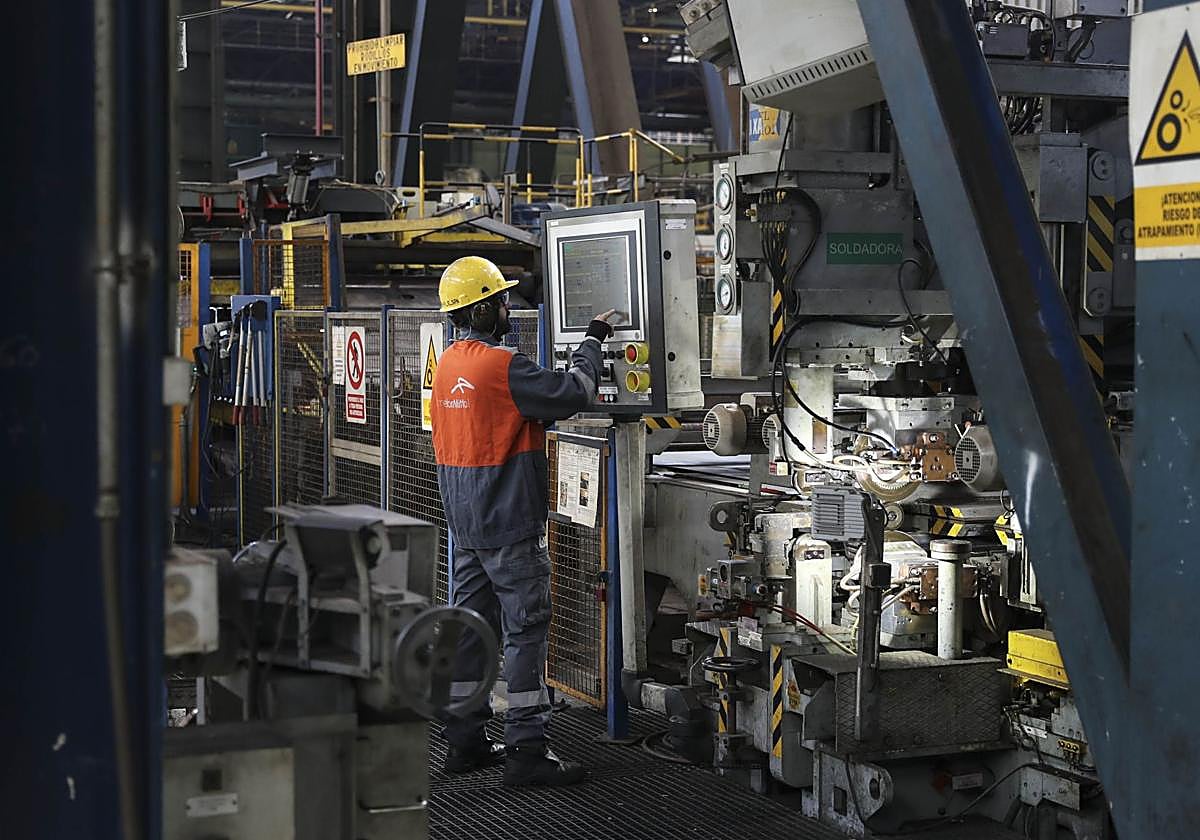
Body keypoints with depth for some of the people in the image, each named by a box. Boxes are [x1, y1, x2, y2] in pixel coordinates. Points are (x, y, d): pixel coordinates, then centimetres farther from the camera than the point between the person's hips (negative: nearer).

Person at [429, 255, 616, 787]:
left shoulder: (449, 363, 11)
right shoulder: (501, 365, -18)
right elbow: (572, 393, -19)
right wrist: (592, 340, -5)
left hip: (465, 523, 9)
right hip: (509, 524, -9)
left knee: (470, 624, 13)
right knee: (526, 629, -4)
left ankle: (465, 741, 19)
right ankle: (526, 751, -2)